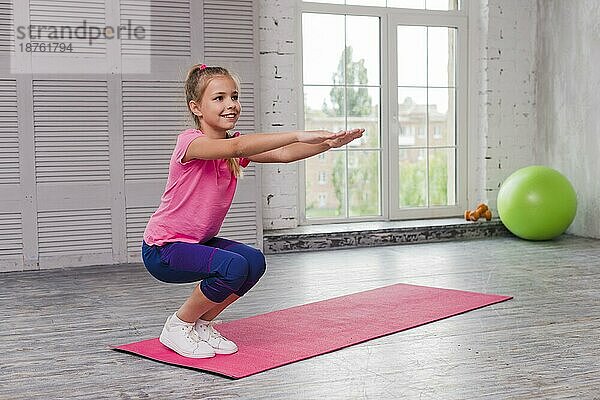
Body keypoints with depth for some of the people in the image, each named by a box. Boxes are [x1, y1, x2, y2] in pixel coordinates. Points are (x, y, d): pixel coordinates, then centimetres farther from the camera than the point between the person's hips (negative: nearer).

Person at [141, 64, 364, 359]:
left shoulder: (235, 147, 3)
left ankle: (202, 324, 6)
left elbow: (282, 154, -11)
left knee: (254, 261, -16)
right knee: (232, 266, -29)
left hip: (199, 241, 8)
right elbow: (237, 147, -41)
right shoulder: (190, 141, -21)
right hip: (161, 249, -8)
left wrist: (326, 143, -28)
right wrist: (298, 135, -48)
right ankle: (177, 327, -6)